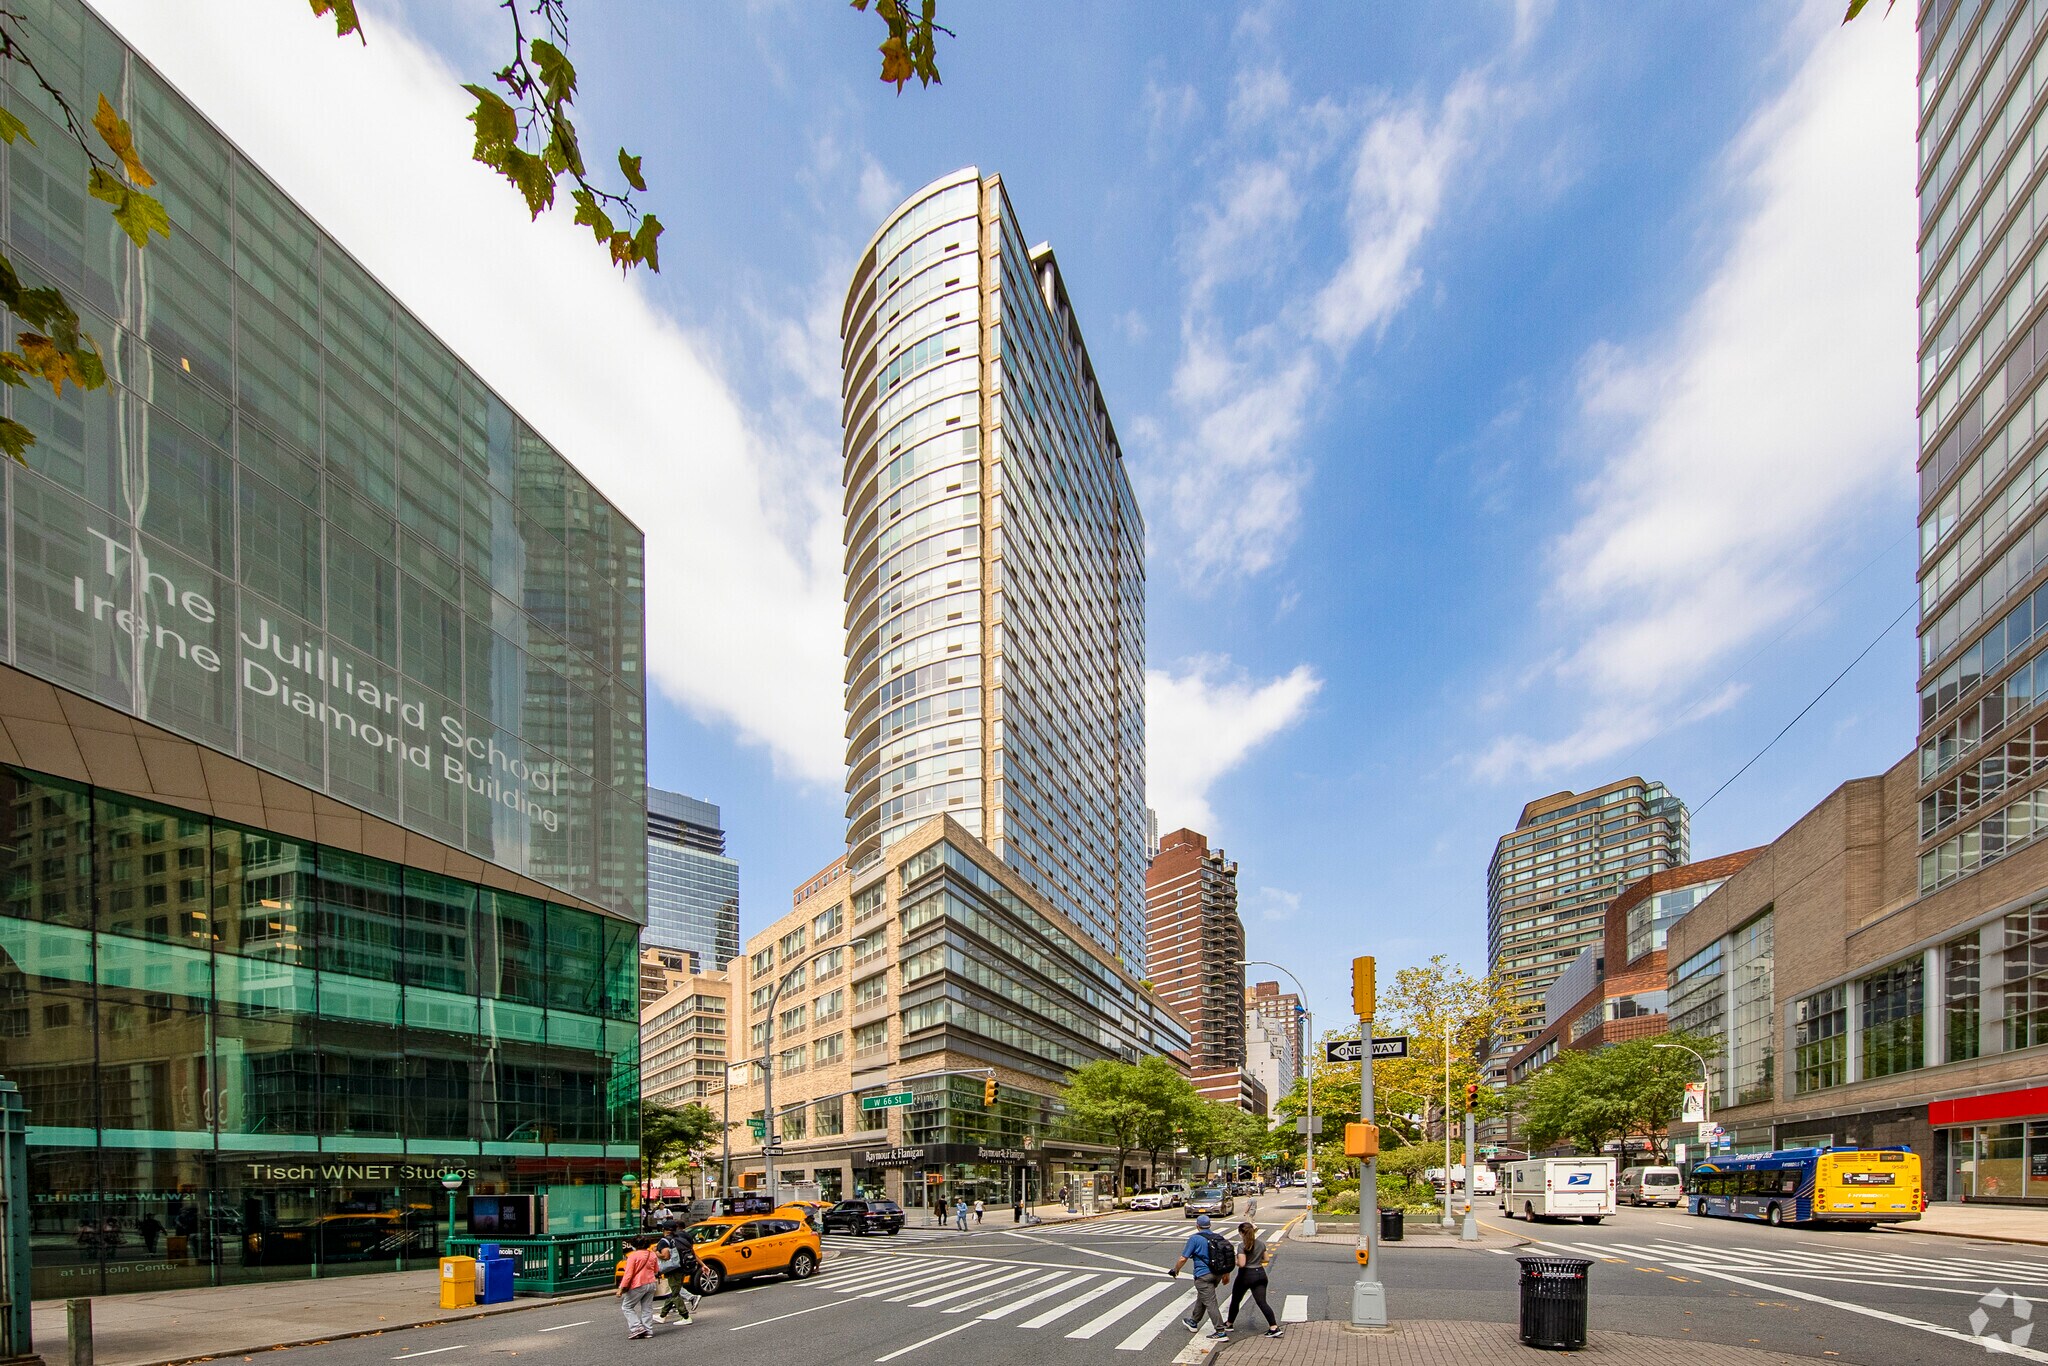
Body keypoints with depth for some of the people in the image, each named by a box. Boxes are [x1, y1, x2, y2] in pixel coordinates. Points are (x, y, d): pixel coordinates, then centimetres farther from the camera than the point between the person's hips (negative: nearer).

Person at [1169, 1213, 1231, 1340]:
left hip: (1203, 1275, -7)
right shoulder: (1218, 1238, 7)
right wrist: (1226, 1274, 23)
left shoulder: (1195, 1238, -11)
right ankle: (1194, 1322, 39)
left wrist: (1176, 1270, 6)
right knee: (1202, 1297, 25)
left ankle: (1221, 1331, -8)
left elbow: (1183, 1259, -11)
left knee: (1210, 1302, -3)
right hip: (1217, 1274, 7)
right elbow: (1227, 1257, 11)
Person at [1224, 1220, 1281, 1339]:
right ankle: (1274, 1328, -8)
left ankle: (1229, 1324, 30)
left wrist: (1235, 1262, -3)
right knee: (1262, 1302, 3)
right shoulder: (1262, 1243, 1)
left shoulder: (1243, 1246, -17)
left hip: (1246, 1275, -5)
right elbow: (1265, 1259, 8)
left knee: (1235, 1300, 15)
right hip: (1260, 1274, 5)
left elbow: (1242, 1263, -23)